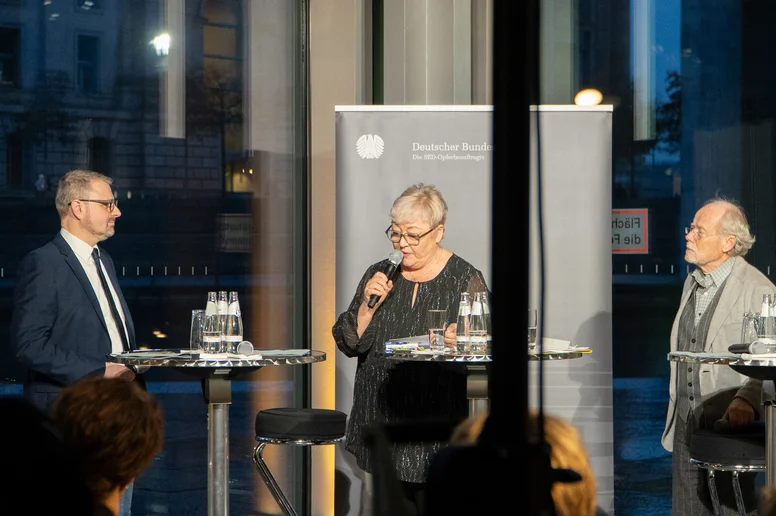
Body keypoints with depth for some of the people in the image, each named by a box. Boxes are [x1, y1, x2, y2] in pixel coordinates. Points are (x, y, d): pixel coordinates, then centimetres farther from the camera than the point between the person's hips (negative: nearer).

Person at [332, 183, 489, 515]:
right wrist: (368, 305, -8)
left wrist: (460, 341, -21)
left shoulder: (465, 278, 1)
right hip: (382, 422, 3)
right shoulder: (378, 275, 11)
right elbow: (349, 344, 8)